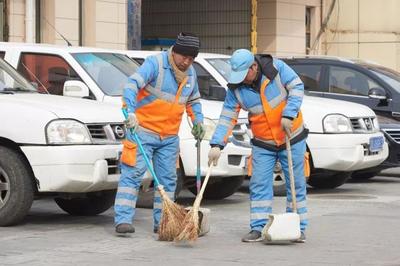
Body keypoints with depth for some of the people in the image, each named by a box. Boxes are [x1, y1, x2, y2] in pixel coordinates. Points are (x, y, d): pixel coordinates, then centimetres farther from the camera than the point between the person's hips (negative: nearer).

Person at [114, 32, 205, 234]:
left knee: (167, 179, 8)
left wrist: (198, 121, 9)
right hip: (143, 129, -7)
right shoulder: (155, 63, -14)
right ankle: (123, 219, -13)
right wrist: (131, 112, -40)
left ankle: (162, 222, 16)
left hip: (169, 137, 7)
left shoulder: (190, 73, 9)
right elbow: (132, 84, -26)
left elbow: (193, 100, 26)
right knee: (132, 174, -11)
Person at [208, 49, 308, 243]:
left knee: (296, 183, 4)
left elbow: (297, 87, -13)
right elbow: (227, 118, -8)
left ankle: (298, 228, 12)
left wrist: (288, 115, -24)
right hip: (262, 144, 2)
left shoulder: (276, 68, -16)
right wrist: (217, 145, -18)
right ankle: (258, 228, 2)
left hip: (292, 138, -2)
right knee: (259, 185, -3)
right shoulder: (235, 89, -9)